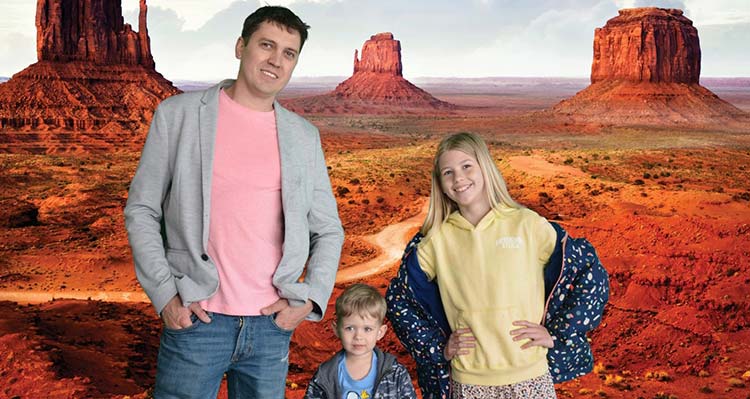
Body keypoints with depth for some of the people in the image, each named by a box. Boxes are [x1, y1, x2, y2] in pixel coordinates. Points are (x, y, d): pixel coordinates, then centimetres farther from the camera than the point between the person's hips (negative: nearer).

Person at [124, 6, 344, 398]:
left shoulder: (304, 136, 7)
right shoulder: (178, 114, 1)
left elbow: (328, 230, 10)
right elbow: (141, 210, 2)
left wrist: (310, 297, -4)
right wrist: (164, 293, -7)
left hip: (274, 324, 3)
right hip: (195, 320, -2)